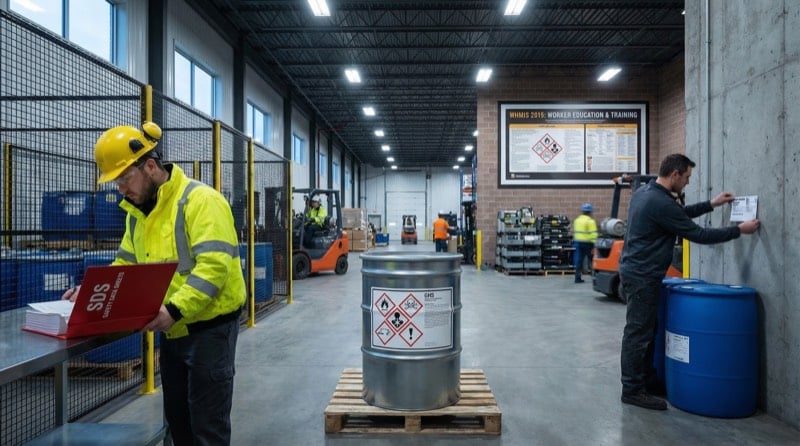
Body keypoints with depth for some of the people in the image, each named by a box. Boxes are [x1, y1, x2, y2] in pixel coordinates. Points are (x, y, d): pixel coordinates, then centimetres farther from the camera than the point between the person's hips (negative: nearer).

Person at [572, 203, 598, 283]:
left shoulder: (577, 220, 11)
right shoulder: (590, 221, -11)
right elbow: (593, 234, -17)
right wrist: (594, 245, -18)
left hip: (578, 242, 6)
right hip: (587, 243, -6)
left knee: (579, 260, 5)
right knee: (592, 260, 8)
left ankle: (578, 277, 2)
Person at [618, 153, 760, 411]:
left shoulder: (644, 192, 10)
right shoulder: (660, 203, -20)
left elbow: (678, 214, 25)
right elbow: (698, 235, -13)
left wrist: (711, 204, 25)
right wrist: (738, 230, -2)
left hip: (636, 271, 10)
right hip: (643, 276, -10)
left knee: (645, 331, 17)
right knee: (638, 333, -3)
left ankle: (648, 382, 28)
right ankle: (632, 390, 7)